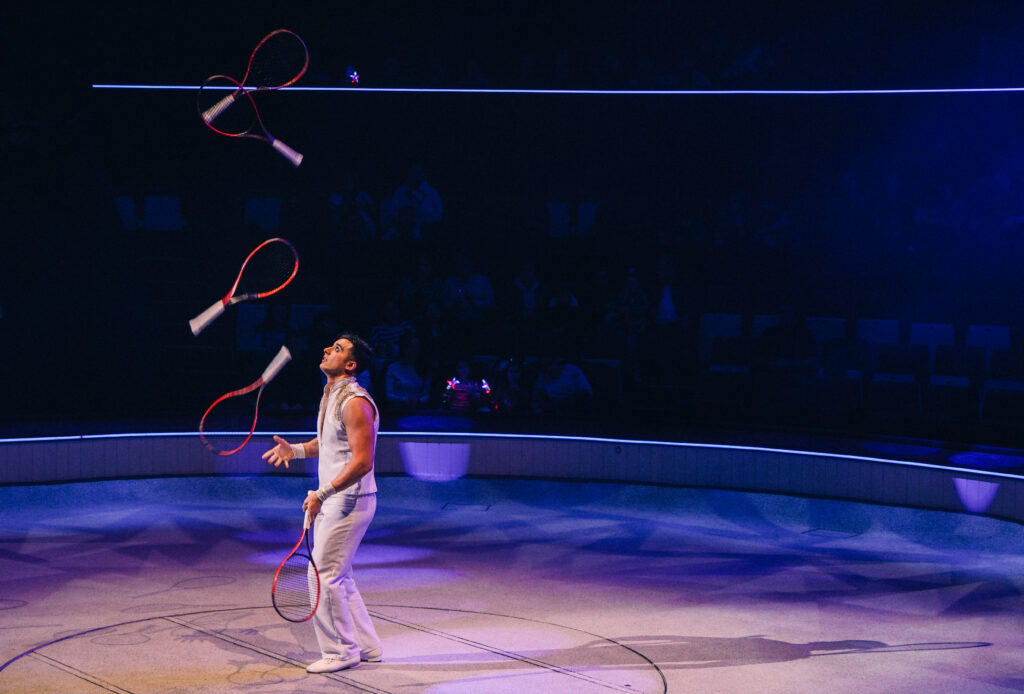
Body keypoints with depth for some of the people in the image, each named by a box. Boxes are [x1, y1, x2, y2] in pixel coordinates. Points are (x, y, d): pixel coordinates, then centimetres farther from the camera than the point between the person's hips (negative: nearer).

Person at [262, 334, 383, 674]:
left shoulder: (355, 403, -20)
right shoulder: (331, 394, 11)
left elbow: (362, 461, -25)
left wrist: (322, 493, -28)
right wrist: (296, 449, 10)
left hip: (349, 500, -10)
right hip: (333, 501, 10)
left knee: (324, 575, -7)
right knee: (339, 576, 15)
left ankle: (340, 651, 6)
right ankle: (366, 646, 24)